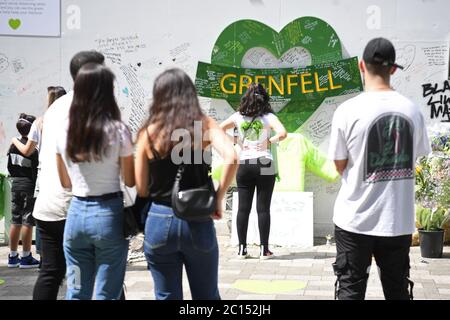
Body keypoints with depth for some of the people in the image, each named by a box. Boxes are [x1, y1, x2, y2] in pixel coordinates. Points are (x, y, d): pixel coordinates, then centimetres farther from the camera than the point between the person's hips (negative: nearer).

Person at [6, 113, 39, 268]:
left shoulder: (14, 144, 5)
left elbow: (10, 166, 11)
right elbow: (35, 170, -15)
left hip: (15, 185, 7)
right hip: (29, 185, -7)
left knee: (15, 220, 12)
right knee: (28, 221, -1)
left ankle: (13, 256, 19)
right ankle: (26, 257, 4)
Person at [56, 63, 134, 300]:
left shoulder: (64, 132, 1)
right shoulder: (118, 130, -11)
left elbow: (65, 182, 11)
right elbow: (130, 181, -1)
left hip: (76, 212, 4)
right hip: (108, 214, -4)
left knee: (76, 293, 14)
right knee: (106, 294, 5)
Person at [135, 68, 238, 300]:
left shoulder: (149, 132, -1)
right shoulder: (205, 125, -2)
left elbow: (141, 189, -1)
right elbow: (231, 157, -19)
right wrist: (219, 198, -9)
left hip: (159, 220, 0)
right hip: (198, 222, 0)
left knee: (166, 296, 12)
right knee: (207, 296, 15)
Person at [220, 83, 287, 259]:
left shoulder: (238, 117, 3)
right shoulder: (268, 117, -5)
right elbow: (282, 133, -19)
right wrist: (270, 141, -3)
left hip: (244, 165, 2)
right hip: (264, 166, -2)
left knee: (243, 208, 7)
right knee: (263, 208, 2)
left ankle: (242, 249, 9)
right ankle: (264, 249, 6)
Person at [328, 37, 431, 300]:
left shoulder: (348, 110, -13)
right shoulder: (412, 110, -3)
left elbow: (340, 165, -4)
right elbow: (416, 158, 8)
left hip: (356, 218, -3)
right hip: (399, 219, 3)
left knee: (351, 288, 9)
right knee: (398, 289, 16)